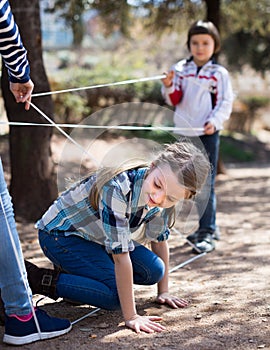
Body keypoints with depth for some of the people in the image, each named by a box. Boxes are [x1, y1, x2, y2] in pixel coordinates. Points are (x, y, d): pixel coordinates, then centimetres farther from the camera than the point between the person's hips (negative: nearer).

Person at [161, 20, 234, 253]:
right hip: (183, 132, 5)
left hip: (207, 134, -5)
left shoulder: (219, 73, -1)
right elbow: (174, 100, 7)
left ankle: (207, 233, -6)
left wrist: (215, 121, -20)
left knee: (205, 184, -9)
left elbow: (226, 102, -4)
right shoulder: (180, 69, 8)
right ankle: (207, 226, 25)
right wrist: (169, 87, -13)